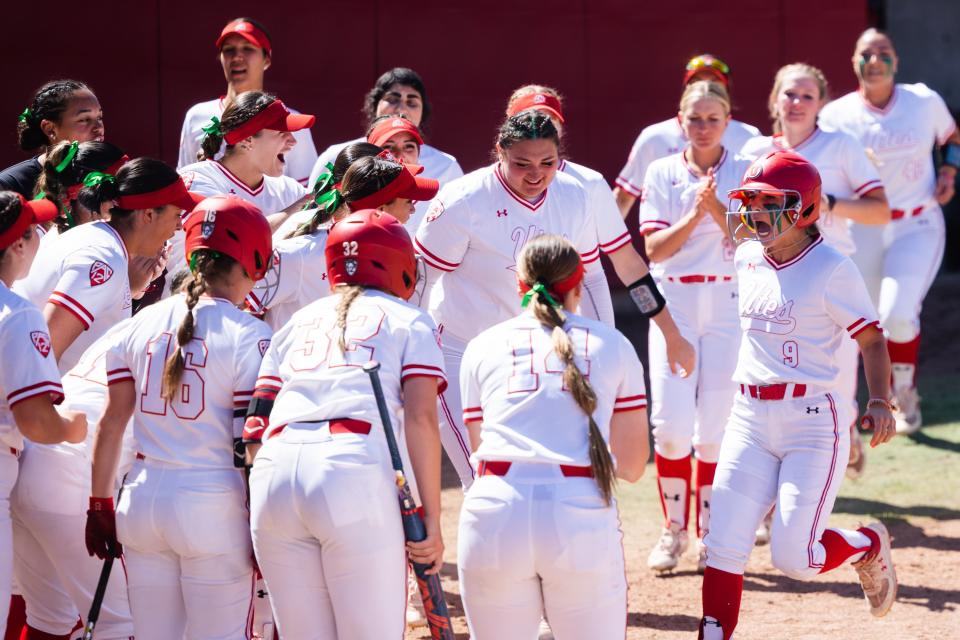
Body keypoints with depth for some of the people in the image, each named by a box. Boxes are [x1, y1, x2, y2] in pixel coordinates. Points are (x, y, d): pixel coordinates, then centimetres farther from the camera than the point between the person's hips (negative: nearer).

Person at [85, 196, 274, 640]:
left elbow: (111, 424, 10)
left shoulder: (143, 324, 7)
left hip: (142, 503, 5)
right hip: (213, 505, -5)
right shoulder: (248, 336, -8)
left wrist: (100, 504, 19)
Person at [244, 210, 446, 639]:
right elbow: (420, 419, 2)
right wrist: (431, 520, 0)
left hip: (274, 474, 4)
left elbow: (256, 428, 19)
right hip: (357, 472, -4)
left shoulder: (297, 323, 28)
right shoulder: (408, 321, 17)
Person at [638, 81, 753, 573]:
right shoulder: (662, 173, 5)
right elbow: (654, 249, -3)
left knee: (716, 430, -3)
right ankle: (673, 529, 7)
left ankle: (709, 535, 10)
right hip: (674, 305, 1)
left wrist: (715, 205, -19)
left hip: (728, 305, 0)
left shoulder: (745, 173, 3)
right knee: (671, 425, -8)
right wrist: (694, 213, -16)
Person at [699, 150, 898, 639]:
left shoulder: (832, 269, -12)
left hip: (812, 420, -6)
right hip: (749, 417, 6)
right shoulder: (747, 258, 6)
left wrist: (879, 403, -20)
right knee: (724, 549, -3)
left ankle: (869, 546, 23)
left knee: (795, 558, -8)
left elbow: (871, 340, -10)